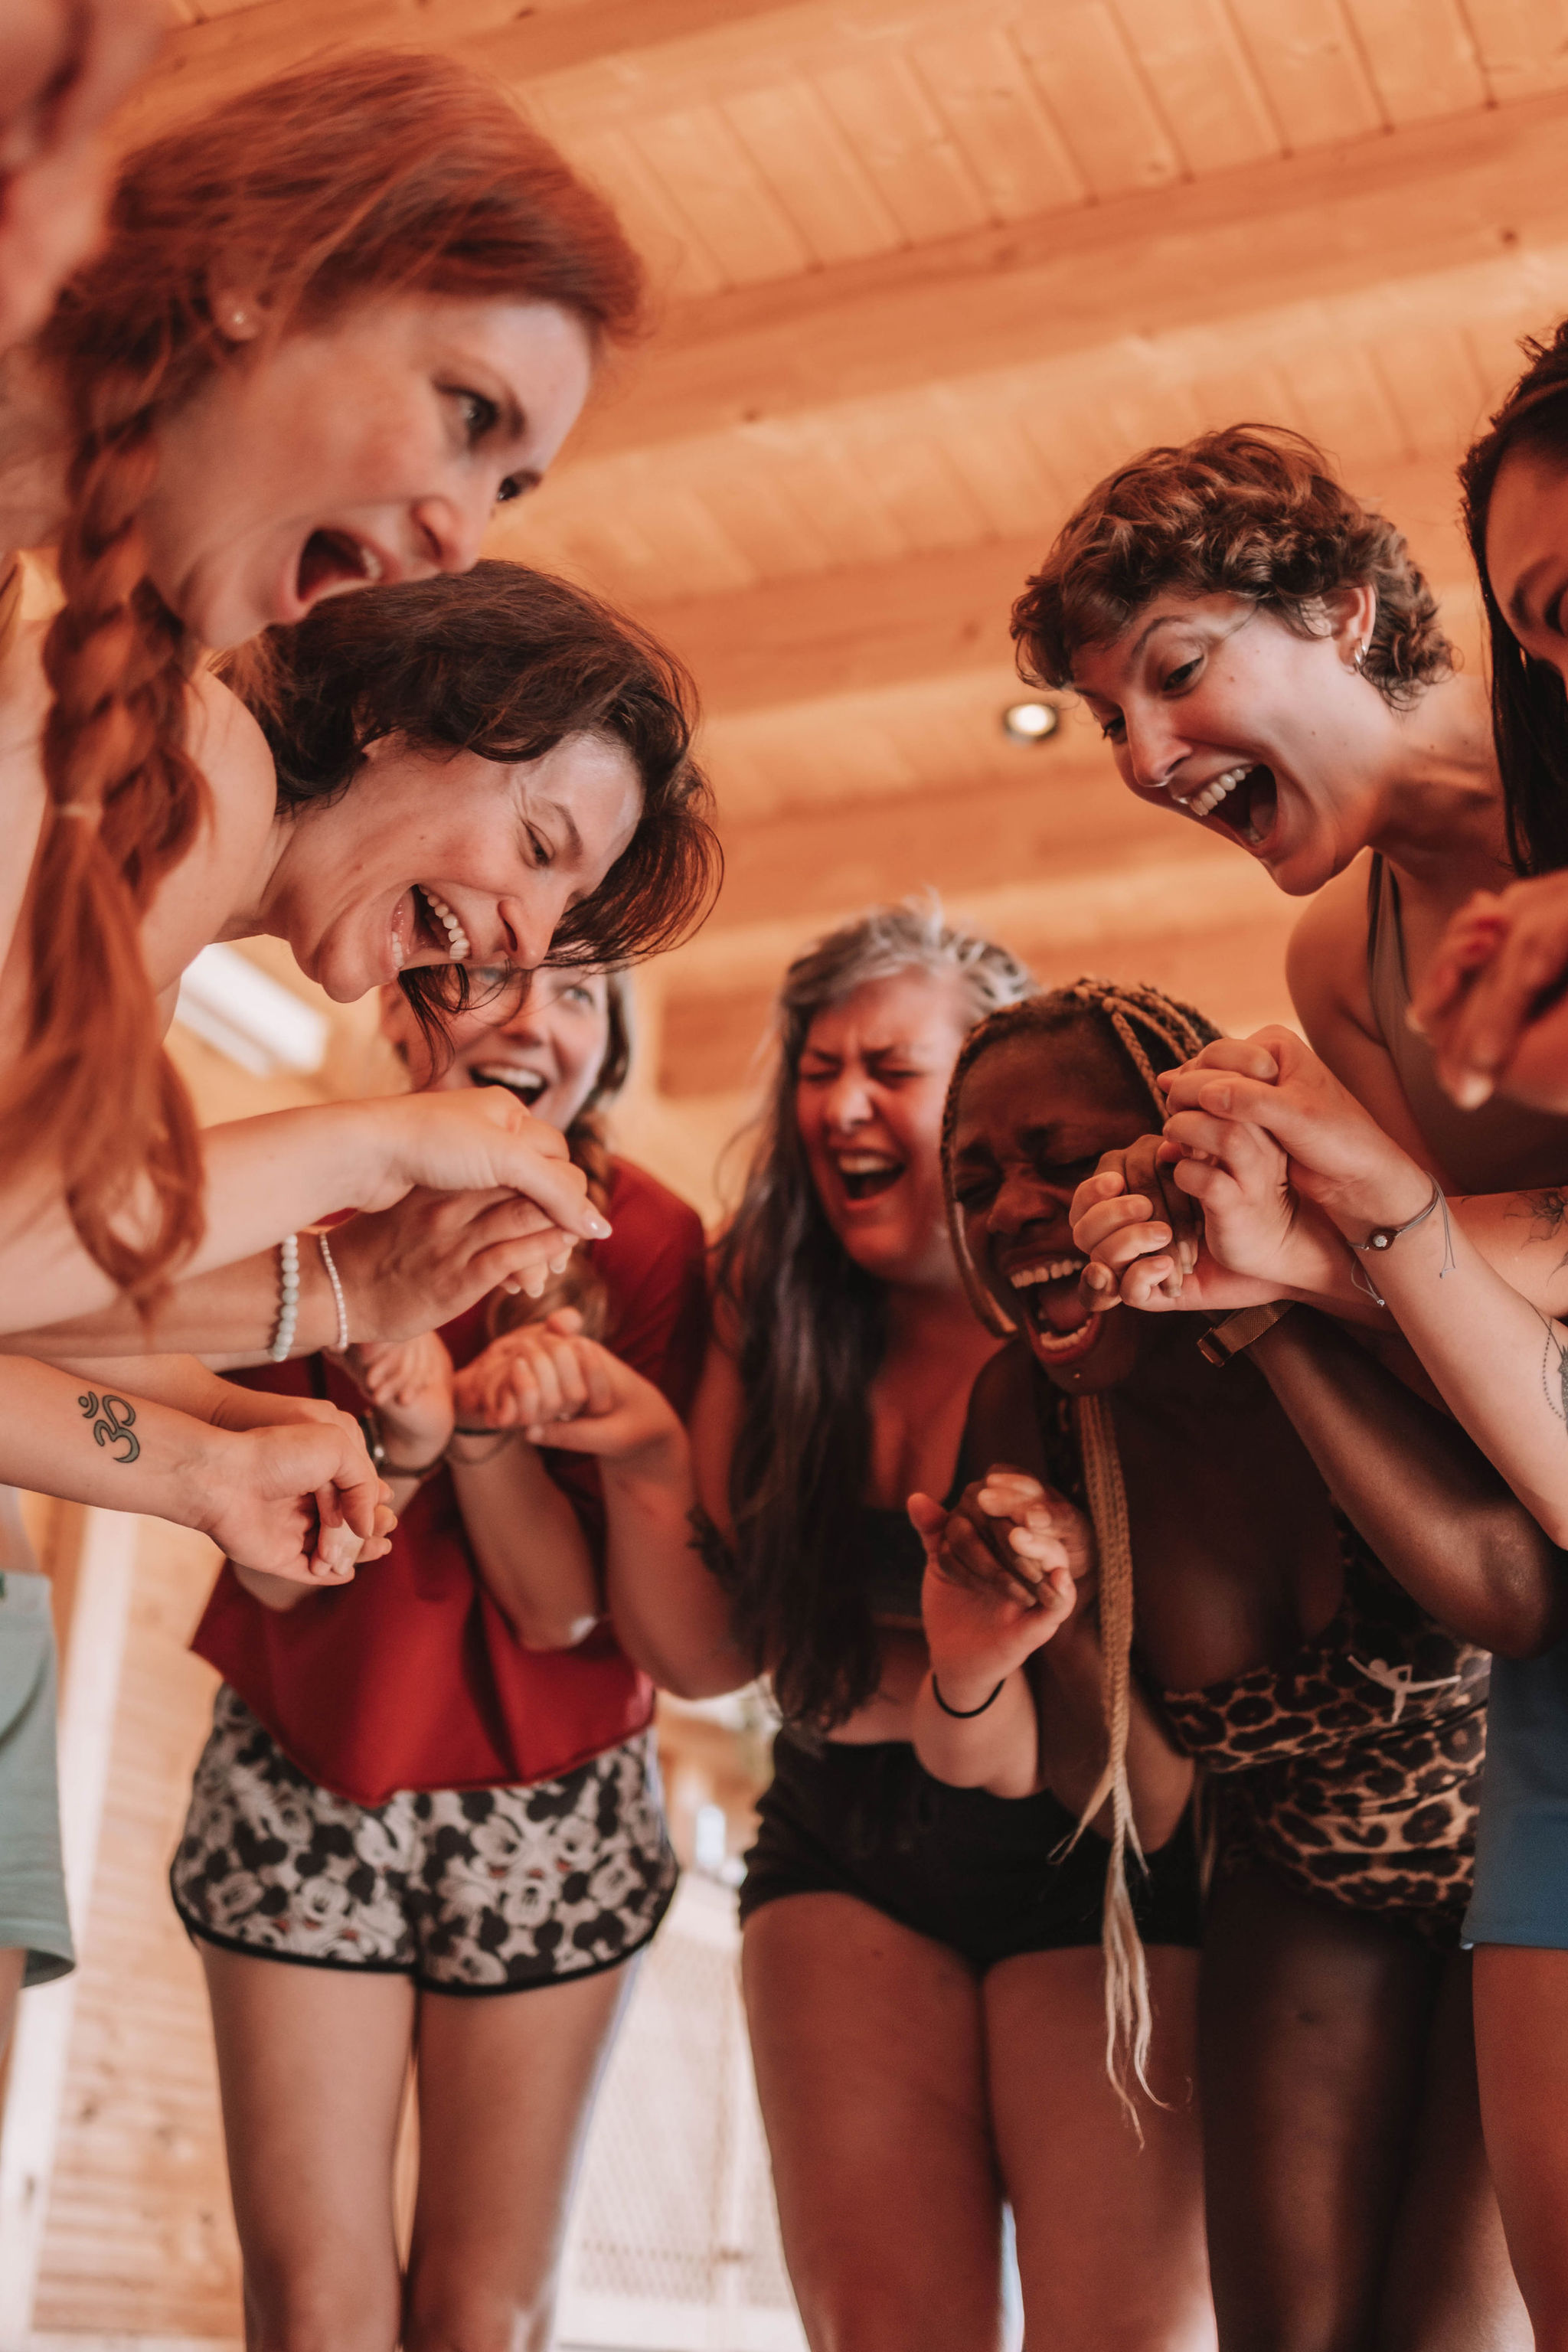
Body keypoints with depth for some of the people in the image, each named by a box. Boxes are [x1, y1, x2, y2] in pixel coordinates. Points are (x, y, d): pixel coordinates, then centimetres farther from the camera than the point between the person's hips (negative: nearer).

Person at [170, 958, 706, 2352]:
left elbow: (566, 1605, -13)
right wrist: (402, 1437, -25)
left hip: (548, 1805, -1)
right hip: (299, 1787, 1)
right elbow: (276, 1567, -7)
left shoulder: (643, 1241, -9)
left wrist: (483, 1430, -30)